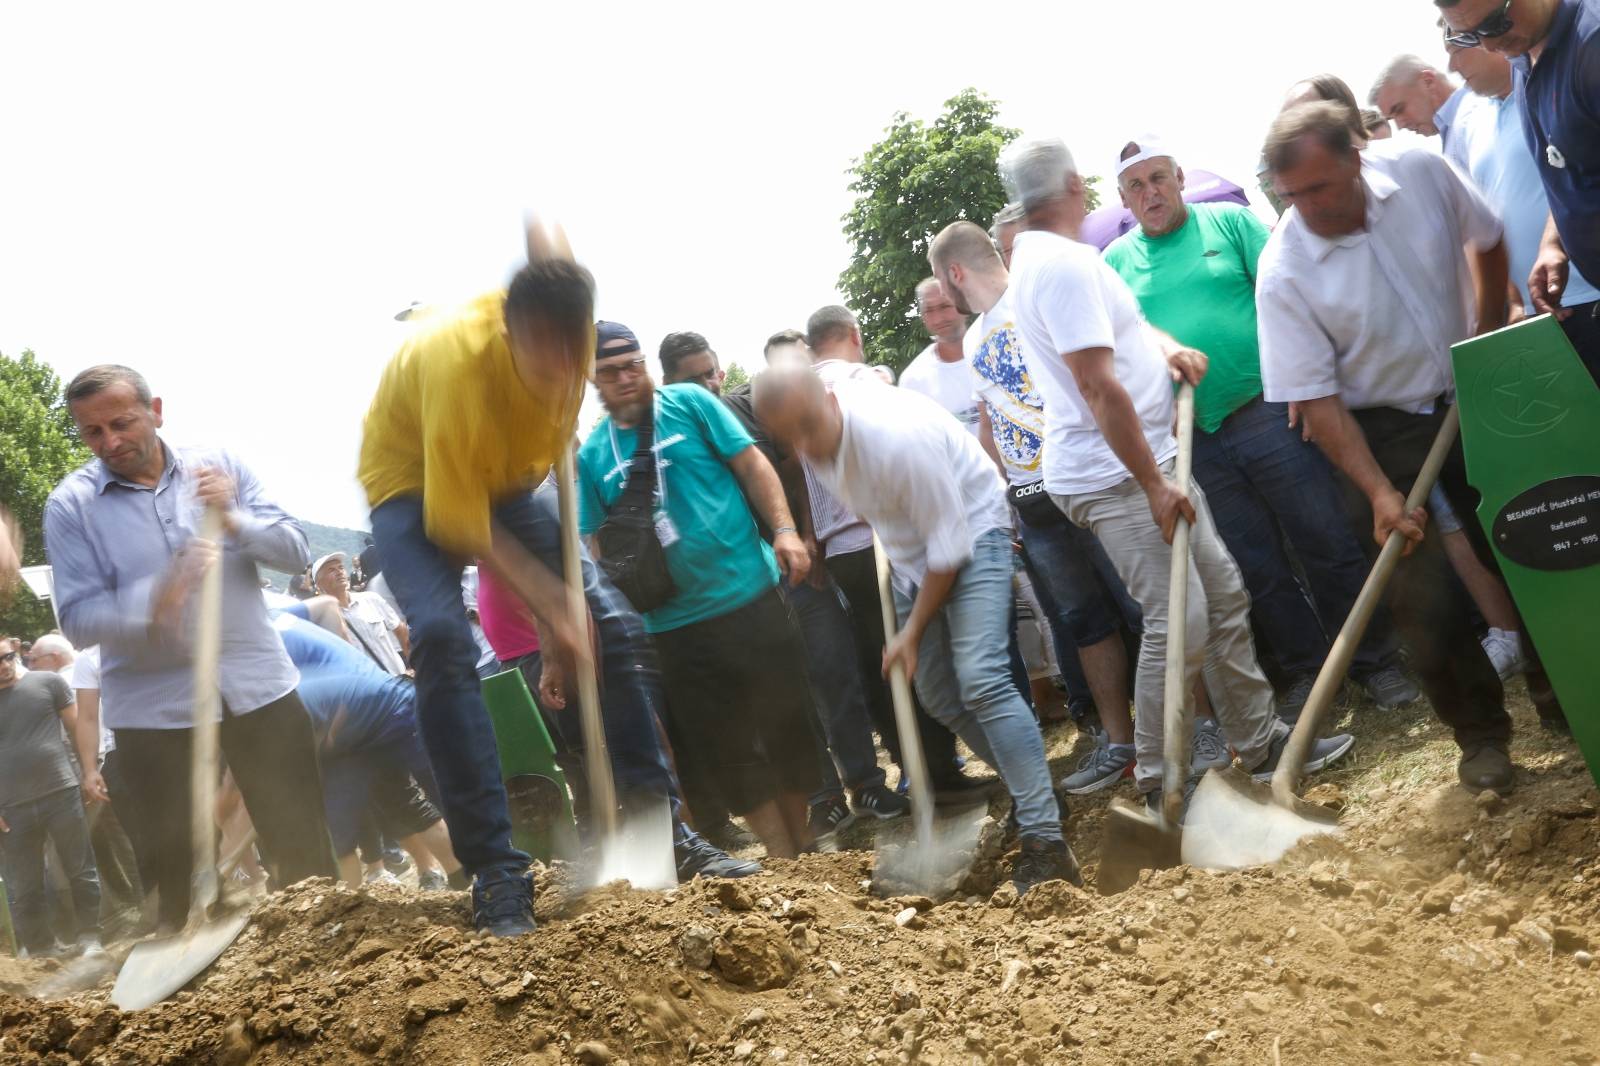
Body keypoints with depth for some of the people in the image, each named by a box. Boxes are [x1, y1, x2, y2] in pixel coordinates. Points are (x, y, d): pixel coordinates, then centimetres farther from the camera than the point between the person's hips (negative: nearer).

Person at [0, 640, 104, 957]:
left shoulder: (48, 682, 2)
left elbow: (78, 727, 8)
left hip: (61, 795, -1)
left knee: (81, 871, 5)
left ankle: (90, 937, 17)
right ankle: (40, 949, 18)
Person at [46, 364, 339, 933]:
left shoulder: (217, 465, 2)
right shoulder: (70, 505, -3)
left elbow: (294, 551, 0)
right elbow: (78, 616, -10)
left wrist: (233, 519, -18)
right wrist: (152, 604, -27)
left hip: (258, 684, 1)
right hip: (153, 706, -1)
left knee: (305, 845, 7)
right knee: (173, 864, 9)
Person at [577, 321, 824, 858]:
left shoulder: (690, 403, 0)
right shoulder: (591, 454, 5)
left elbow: (751, 463, -3)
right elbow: (597, 546, 7)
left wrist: (784, 528, -16)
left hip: (750, 592, -2)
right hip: (675, 622, 2)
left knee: (788, 719, 6)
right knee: (727, 746, 5)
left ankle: (804, 841, 23)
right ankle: (783, 857, 15)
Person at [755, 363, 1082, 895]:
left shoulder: (896, 438, -36)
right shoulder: (817, 435, -13)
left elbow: (949, 544, -27)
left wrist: (913, 631, -19)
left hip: (969, 531, -8)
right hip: (910, 547, 8)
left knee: (980, 679, -22)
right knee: (937, 693, 9)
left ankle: (1046, 842, -23)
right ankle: (1028, 786, 26)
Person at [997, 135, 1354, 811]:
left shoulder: (1039, 257, 15)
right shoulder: (1064, 264, -19)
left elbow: (1117, 320, 29)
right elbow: (1098, 385, -25)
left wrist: (1166, 347, 7)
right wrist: (1154, 485, -22)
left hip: (1150, 463, 11)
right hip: (1115, 478, -11)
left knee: (1224, 594, 13)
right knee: (1180, 623, -10)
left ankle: (1261, 743, 23)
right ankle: (1160, 785, 2)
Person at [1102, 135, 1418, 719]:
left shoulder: (1229, 222, 4)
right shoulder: (1116, 261, 10)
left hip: (1267, 413, -2)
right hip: (1192, 441, 2)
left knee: (1328, 545, 2)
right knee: (1257, 570, 10)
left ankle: (1375, 659, 16)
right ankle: (1305, 673, 23)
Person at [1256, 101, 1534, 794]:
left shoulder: (1423, 175, -14)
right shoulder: (1284, 271, -22)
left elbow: (1486, 243, 8)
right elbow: (1315, 398, -19)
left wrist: (1489, 339, 6)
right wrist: (1379, 492, -23)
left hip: (1472, 403, 3)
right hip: (1382, 434, -3)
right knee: (1426, 599, -6)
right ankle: (1481, 734, 15)